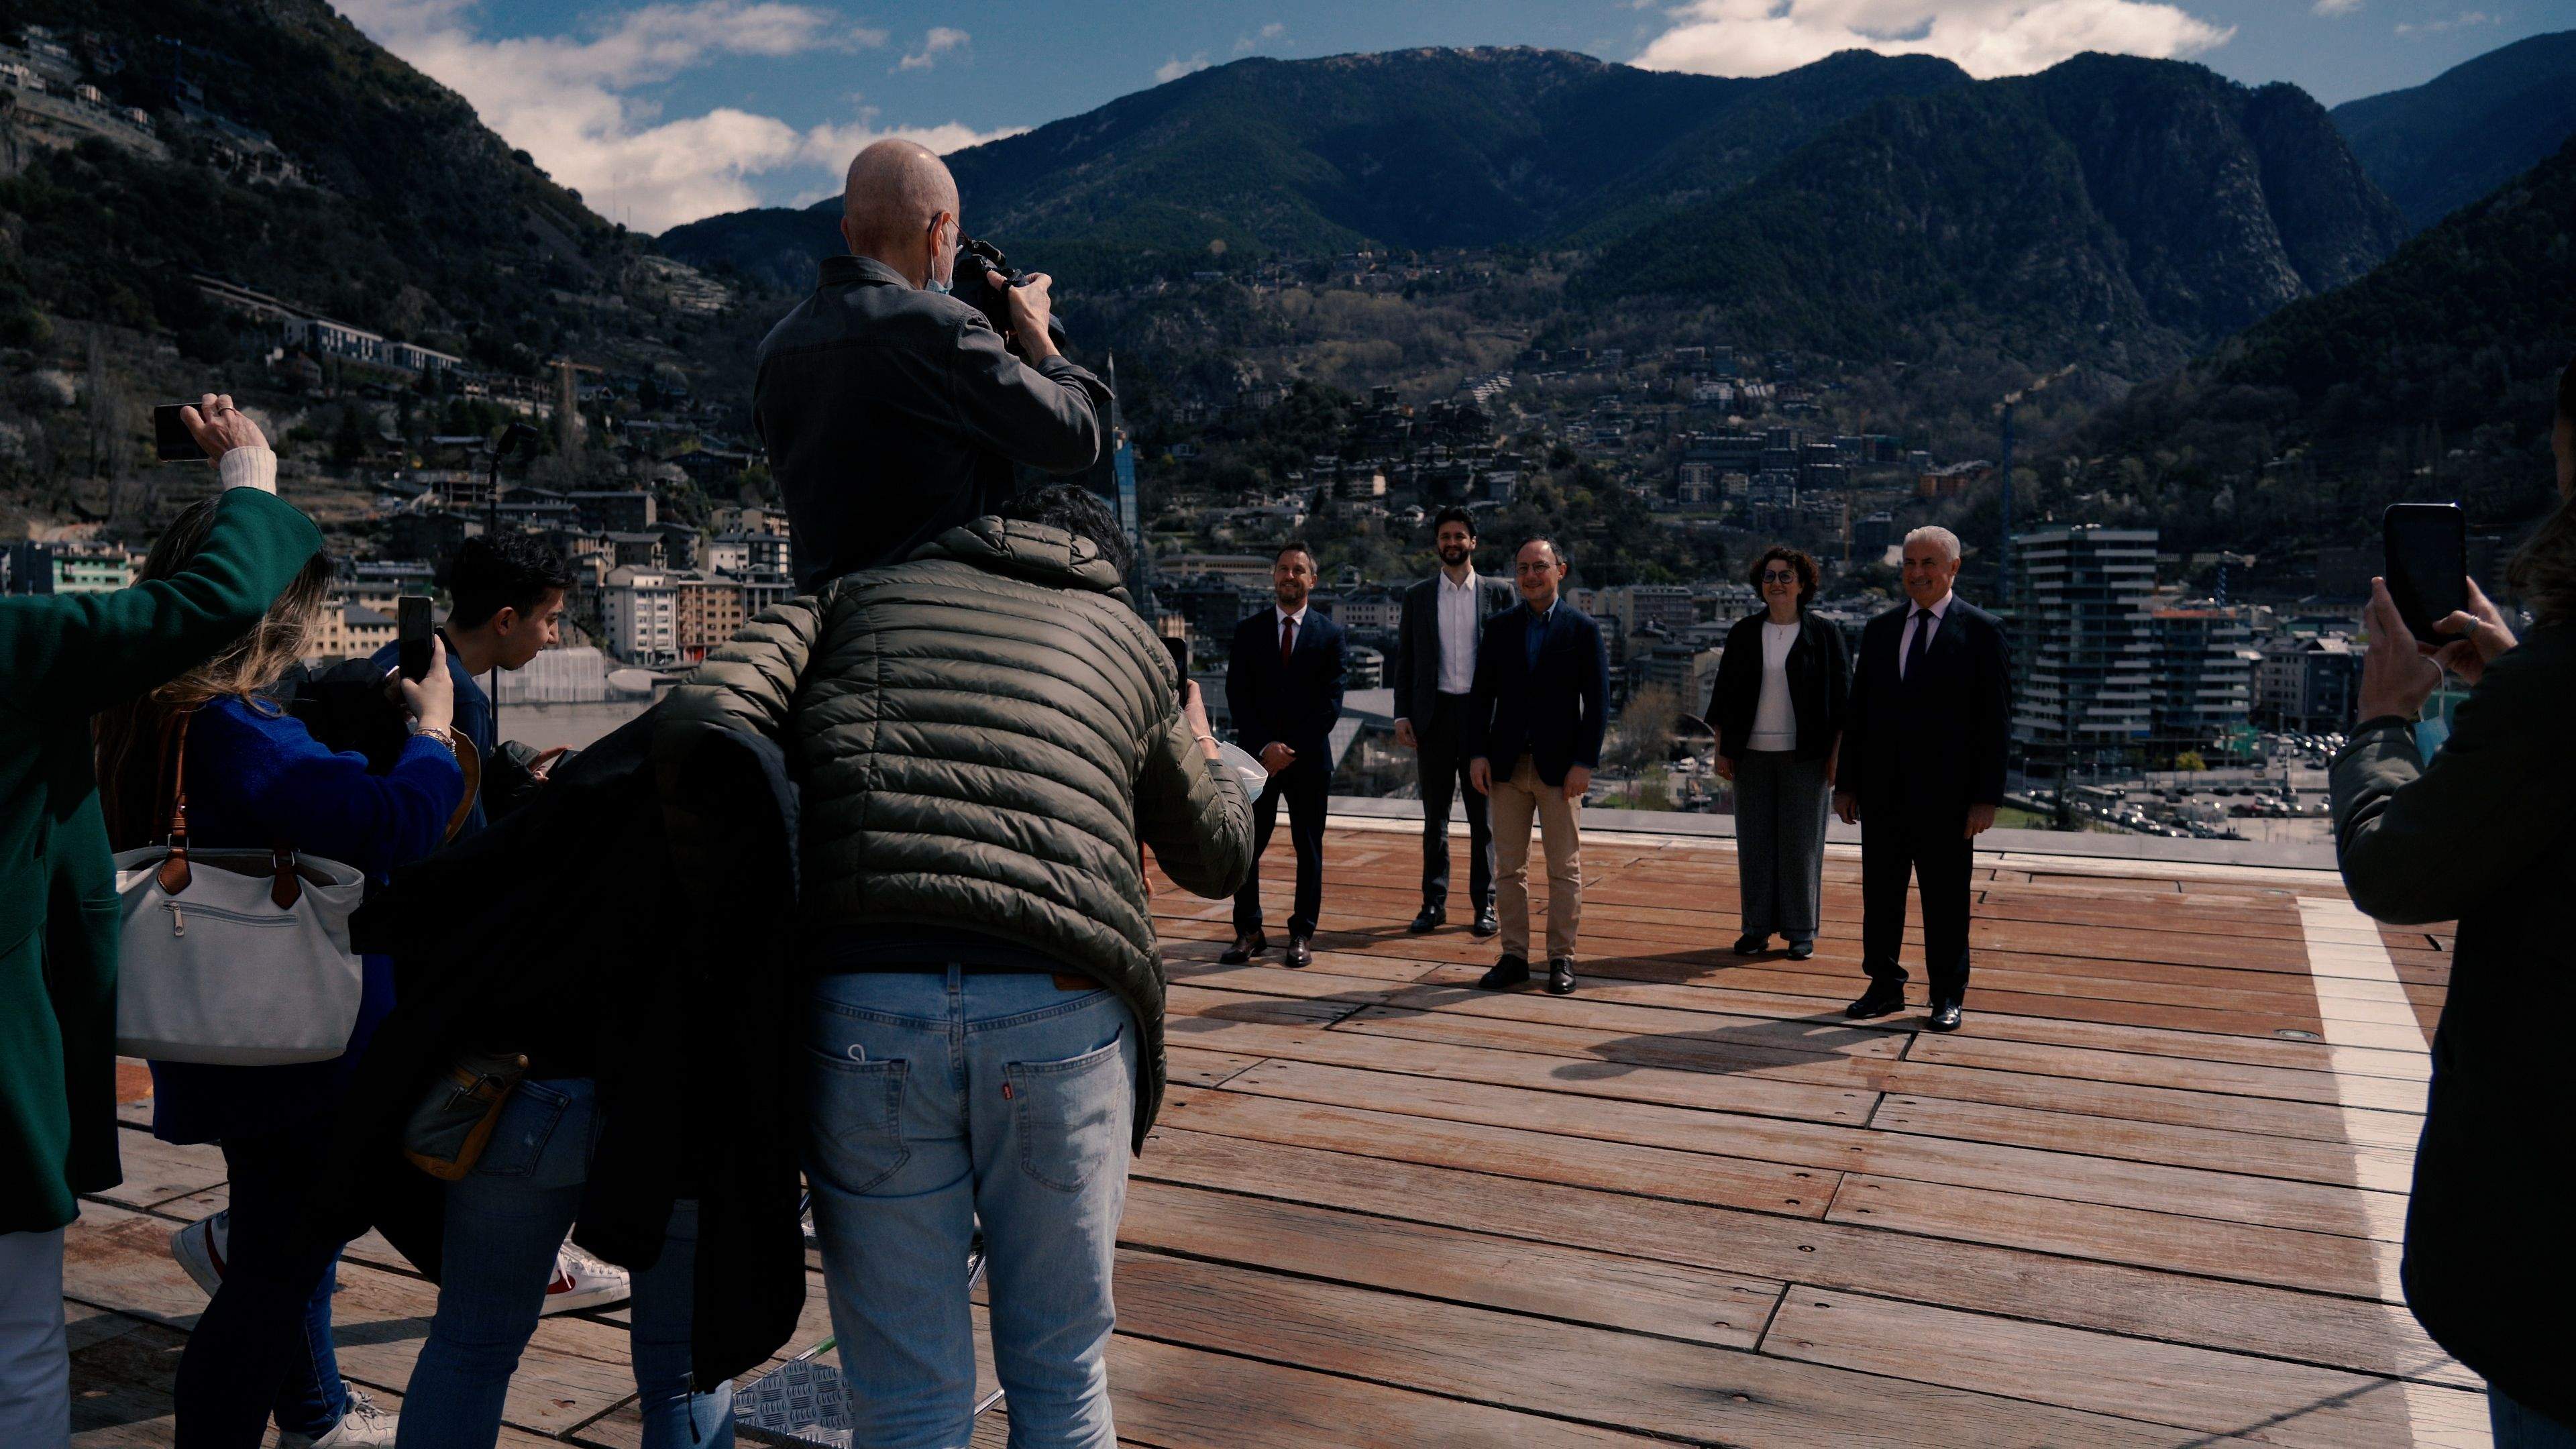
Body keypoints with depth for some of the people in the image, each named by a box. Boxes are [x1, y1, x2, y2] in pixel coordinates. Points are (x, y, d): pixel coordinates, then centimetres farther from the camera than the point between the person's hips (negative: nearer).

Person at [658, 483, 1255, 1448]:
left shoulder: (862, 593, 22)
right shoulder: (1131, 641, 23)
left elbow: (703, 718, 3)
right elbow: (1217, 856, 33)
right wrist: (1203, 753, 53)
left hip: (864, 1001, 0)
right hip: (1060, 1013, 1)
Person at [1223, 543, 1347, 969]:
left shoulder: (1330, 634, 4)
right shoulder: (1248, 631, 7)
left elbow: (1331, 702, -1)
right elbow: (1237, 697, 2)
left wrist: (1293, 750, -9)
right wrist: (1265, 747, -10)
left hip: (1309, 758, -1)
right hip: (1257, 756, 1)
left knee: (1309, 850, 4)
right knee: (1247, 847, 0)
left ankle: (1302, 935, 12)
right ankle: (1248, 932, 9)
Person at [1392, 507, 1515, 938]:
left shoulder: (1498, 592, 5)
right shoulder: (1418, 596, 9)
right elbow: (1405, 660, 9)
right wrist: (1402, 714, 0)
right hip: (1435, 714, 1)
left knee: (1484, 816, 4)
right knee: (1435, 816, 7)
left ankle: (1485, 903, 12)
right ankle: (1434, 902, 14)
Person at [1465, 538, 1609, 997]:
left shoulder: (1583, 629, 1)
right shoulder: (1500, 629, 9)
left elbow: (1597, 701, -2)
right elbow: (1481, 695, 9)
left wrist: (1585, 762, -10)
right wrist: (1477, 753, -2)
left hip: (1560, 767, -3)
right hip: (1508, 766, 3)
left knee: (1565, 869, 3)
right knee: (1508, 868, 6)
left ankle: (1561, 959, 12)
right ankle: (1514, 957, 14)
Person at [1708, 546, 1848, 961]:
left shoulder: (1823, 635, 2)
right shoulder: (1744, 634, 8)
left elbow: (1841, 698, 1)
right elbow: (1724, 695, 9)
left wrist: (1836, 754, -5)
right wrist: (1722, 751, 5)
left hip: (1804, 755, -2)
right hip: (1752, 754, 2)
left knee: (1801, 841, 1)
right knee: (1755, 841, 5)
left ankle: (1801, 930, 11)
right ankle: (1757, 927, 13)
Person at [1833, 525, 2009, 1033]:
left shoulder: (1981, 631, -2)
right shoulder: (1880, 629, 10)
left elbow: (1995, 719, -5)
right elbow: (1858, 710, 12)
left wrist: (1987, 798, -10)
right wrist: (1846, 782, 7)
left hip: (1946, 793, -4)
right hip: (1883, 790, 4)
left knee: (1946, 900, 5)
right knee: (1880, 894, 10)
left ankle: (1948, 996, 18)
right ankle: (1885, 986, 23)